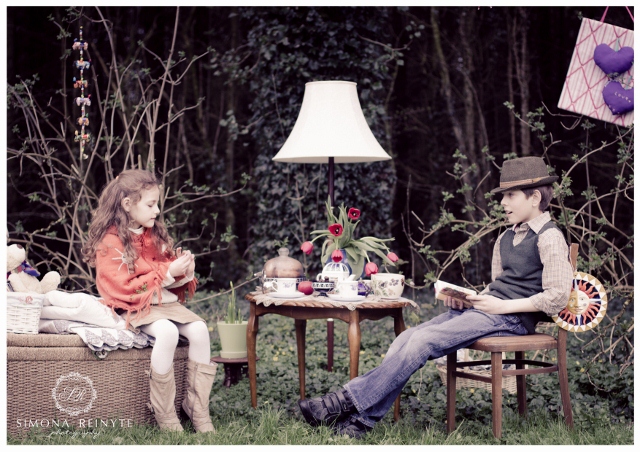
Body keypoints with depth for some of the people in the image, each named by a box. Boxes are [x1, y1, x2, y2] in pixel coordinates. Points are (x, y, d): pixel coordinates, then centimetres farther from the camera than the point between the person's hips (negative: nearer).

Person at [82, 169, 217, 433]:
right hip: (134, 307, -7)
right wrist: (166, 272, -20)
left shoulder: (154, 236, 14)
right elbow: (125, 287, -17)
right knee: (167, 332, -34)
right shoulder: (111, 242, -9)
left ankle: (197, 406, -14)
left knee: (199, 329, -19)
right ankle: (164, 415, -26)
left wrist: (183, 271, -2)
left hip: (165, 301, 7)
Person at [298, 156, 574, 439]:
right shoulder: (506, 239, 21)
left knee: (424, 340, -24)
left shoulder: (550, 238, -7)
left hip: (510, 318, -9)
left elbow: (557, 298, -14)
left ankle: (350, 401, -23)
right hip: (485, 307, 9)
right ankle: (361, 419, -19)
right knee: (407, 338, -12)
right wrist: (465, 298, 7)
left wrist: (503, 306, -17)